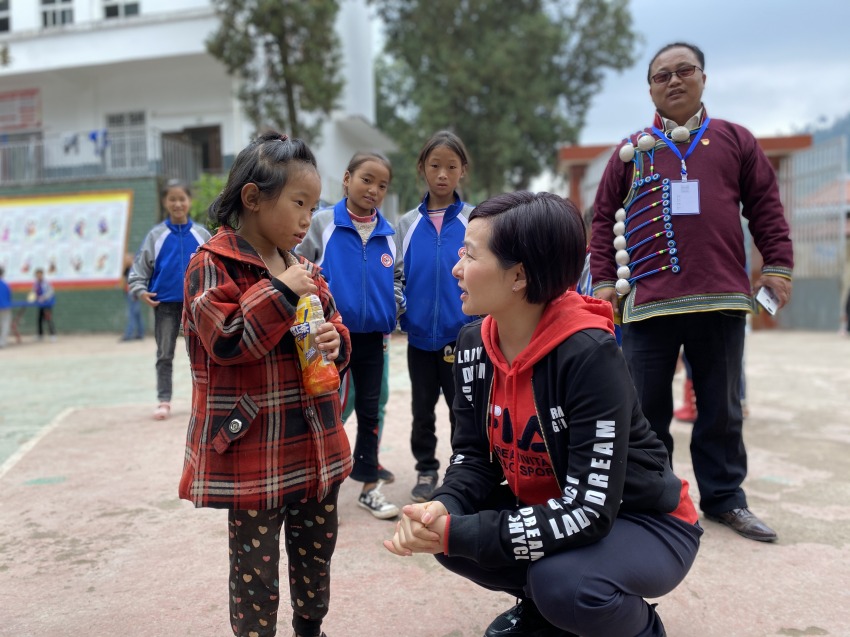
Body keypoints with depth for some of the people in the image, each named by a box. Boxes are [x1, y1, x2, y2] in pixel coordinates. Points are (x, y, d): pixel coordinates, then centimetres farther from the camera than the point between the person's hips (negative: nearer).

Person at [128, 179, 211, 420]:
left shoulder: (201, 234, 2)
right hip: (165, 303, 0)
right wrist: (140, 290, -12)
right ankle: (164, 401, 13)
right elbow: (140, 266, 2)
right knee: (164, 355, 5)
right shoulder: (156, 234, 1)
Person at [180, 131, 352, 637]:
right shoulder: (213, 264, -11)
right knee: (256, 568, 8)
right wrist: (280, 293, -21)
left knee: (317, 554, 22)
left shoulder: (303, 268, 9)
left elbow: (332, 322, 18)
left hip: (316, 448, 7)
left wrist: (336, 342, -5)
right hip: (253, 456, -7)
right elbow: (225, 341, -20)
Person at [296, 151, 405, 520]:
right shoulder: (322, 223, -5)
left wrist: (395, 305, 0)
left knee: (369, 410, 11)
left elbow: (397, 276, 16)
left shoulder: (387, 234, 6)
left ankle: (370, 487, 24)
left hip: (372, 337, 3)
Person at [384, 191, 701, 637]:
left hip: (645, 524, -6)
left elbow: (590, 512, -32)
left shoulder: (590, 356, -30)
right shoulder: (474, 344, -7)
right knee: (443, 531, -14)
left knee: (562, 582, -33)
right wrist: (443, 508, -25)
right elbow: (475, 456, -3)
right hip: (549, 511, 6)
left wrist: (459, 533, -33)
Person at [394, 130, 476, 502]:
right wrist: (400, 316, -3)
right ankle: (426, 471, 31)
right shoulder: (408, 223, 3)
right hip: (419, 335, 2)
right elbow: (396, 276, 7)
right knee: (422, 409, 15)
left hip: (461, 335, -2)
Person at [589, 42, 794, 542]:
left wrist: (778, 265, 2)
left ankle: (725, 498, 24)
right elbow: (606, 220, 9)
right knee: (647, 410, 6)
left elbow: (766, 209, 10)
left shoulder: (735, 140, 12)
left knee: (722, 408, 10)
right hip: (648, 302, 0)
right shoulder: (631, 151, 11)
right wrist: (604, 280, 2)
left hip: (721, 299, 1)